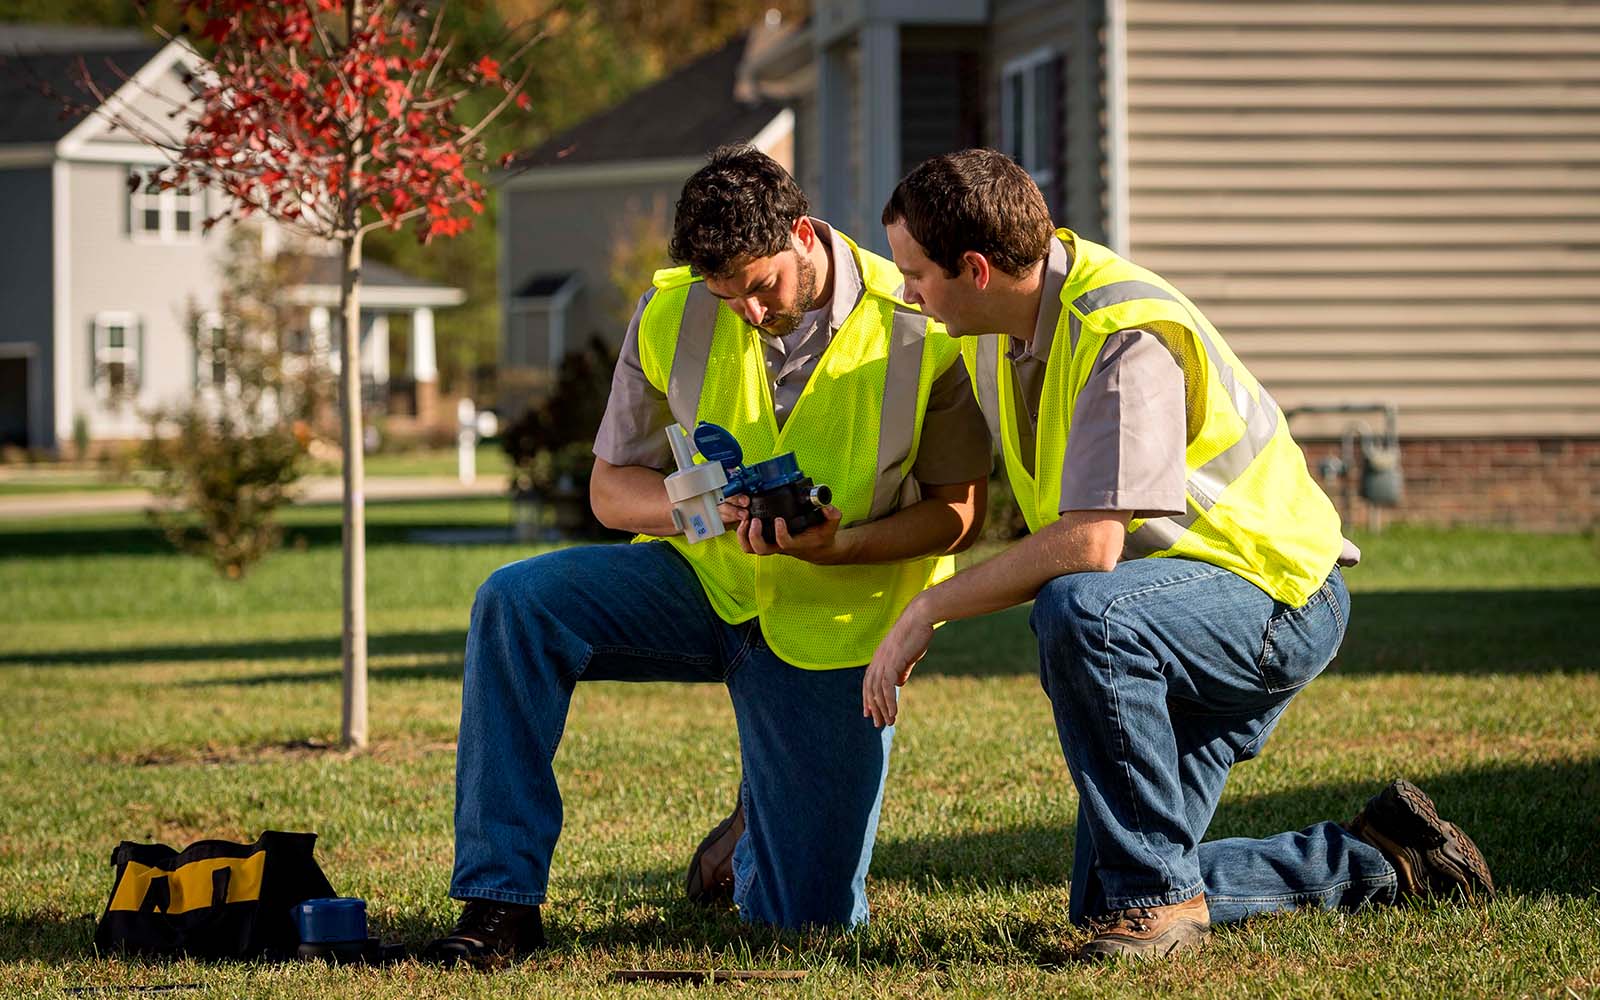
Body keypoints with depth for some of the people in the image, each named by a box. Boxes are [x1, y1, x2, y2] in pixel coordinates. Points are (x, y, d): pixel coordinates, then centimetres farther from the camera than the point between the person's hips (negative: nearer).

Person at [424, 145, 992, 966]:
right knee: (514, 603, -27)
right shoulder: (670, 316, -7)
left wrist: (841, 544, -25)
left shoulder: (919, 331, -14)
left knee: (811, 920, -4)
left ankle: (760, 824, 35)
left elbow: (959, 513, -6)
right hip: (701, 581, 2)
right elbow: (611, 488, 0)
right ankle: (500, 898, -22)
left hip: (833, 617, -2)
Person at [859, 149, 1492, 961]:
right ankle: (1378, 863, 20)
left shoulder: (1125, 336, -27)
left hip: (1278, 596, -9)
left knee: (1078, 611, -40)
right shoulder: (999, 322, 0)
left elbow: (1089, 545, -35)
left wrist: (928, 611, -27)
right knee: (1102, 908, 7)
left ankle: (1157, 891, -26)